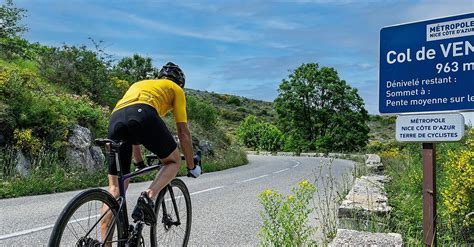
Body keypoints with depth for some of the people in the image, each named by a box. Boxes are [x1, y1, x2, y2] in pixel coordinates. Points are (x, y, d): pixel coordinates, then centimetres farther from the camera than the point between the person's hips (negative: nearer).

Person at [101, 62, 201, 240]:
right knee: (173, 161, 19)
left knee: (115, 189, 12)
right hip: (144, 114, -5)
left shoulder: (138, 84, 43)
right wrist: (191, 166, 33)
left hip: (116, 119, 5)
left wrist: (139, 163, 51)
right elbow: (183, 132, 23)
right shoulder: (176, 89, 29)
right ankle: (148, 197, -6)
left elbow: (133, 132, 44)